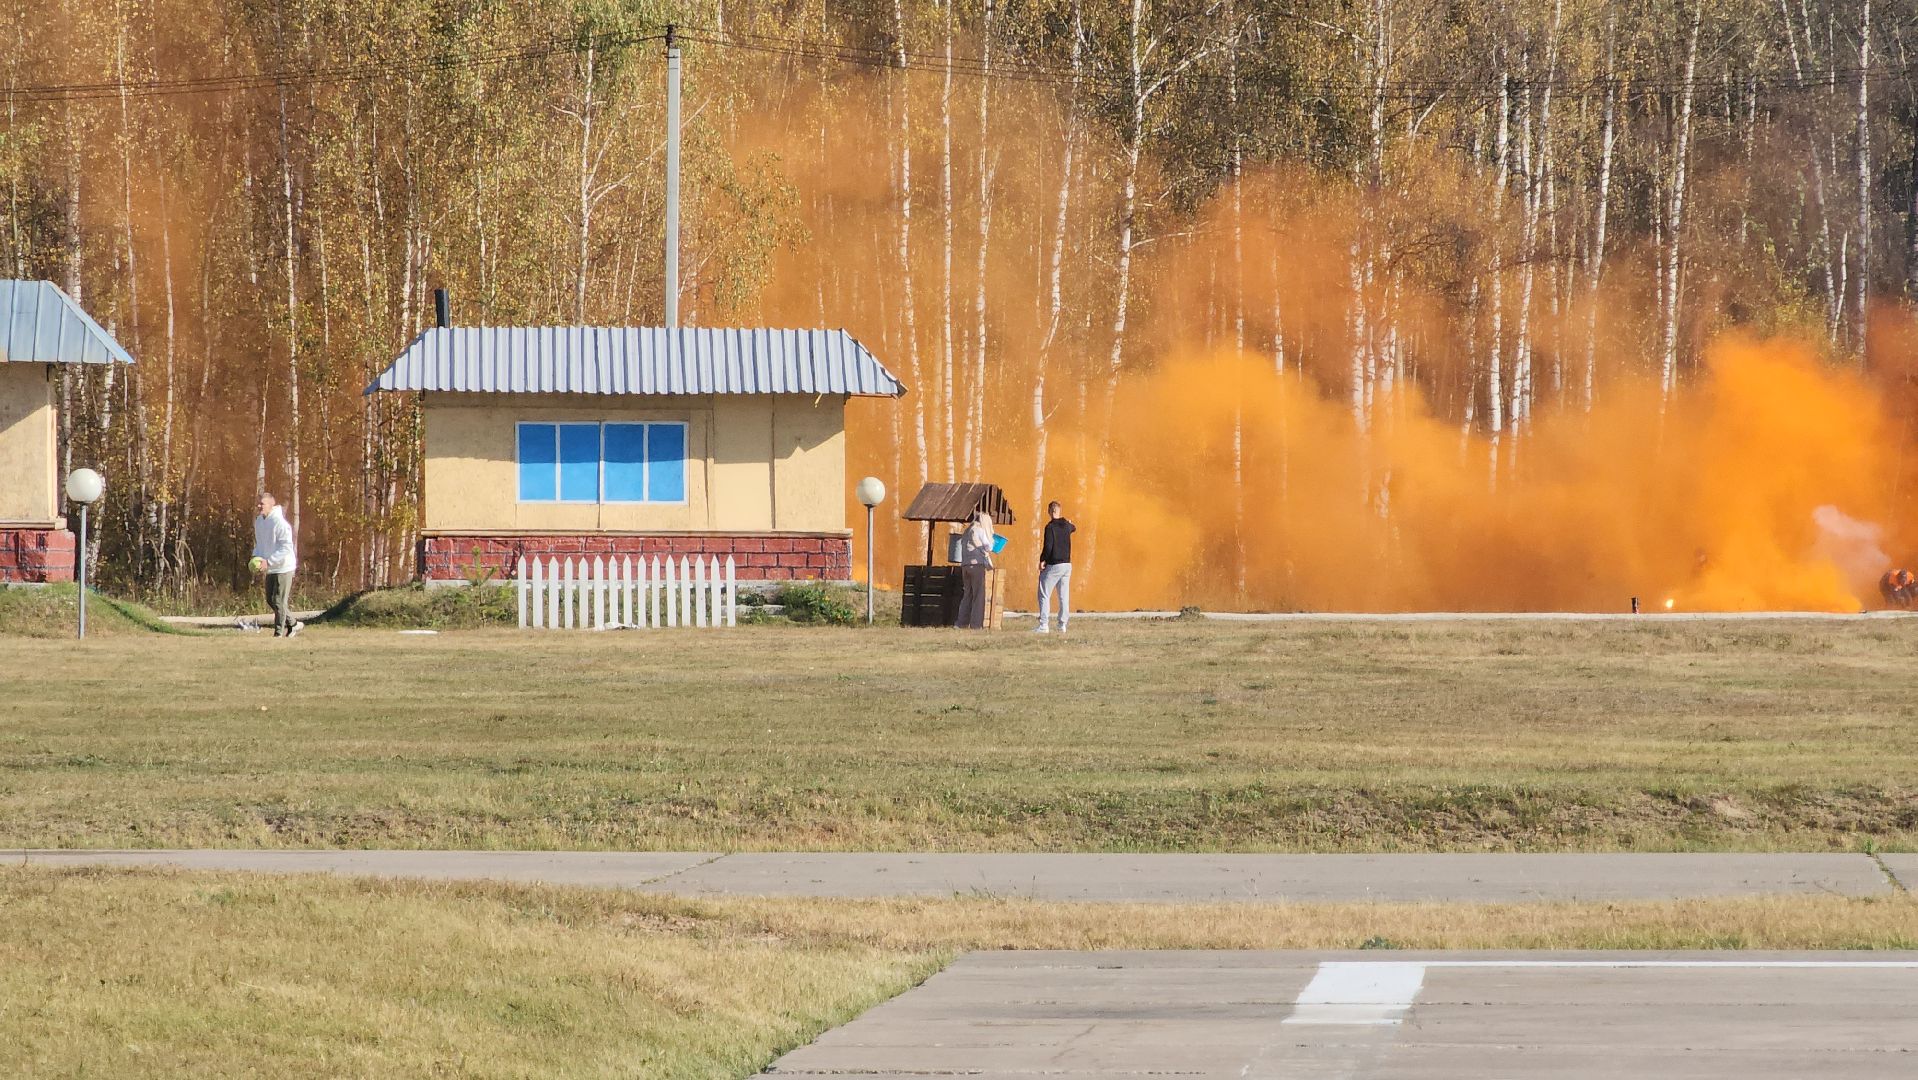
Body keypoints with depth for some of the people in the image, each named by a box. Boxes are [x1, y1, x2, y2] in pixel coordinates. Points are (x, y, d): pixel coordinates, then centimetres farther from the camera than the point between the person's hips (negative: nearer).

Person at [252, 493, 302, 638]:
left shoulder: (279, 523, -19)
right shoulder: (259, 521, 7)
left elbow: (286, 548, -22)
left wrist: (268, 561, -26)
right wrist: (257, 558, 0)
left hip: (283, 567, -9)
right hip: (270, 569, 9)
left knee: (279, 601, -6)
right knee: (271, 600, 14)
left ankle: (279, 632, 3)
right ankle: (293, 624, 28)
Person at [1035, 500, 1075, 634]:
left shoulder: (1050, 526, -14)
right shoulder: (1066, 525, 6)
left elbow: (1048, 546, -19)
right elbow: (1073, 528, 31)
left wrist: (1042, 560, -9)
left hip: (1053, 565, -6)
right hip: (1067, 565, 6)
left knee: (1044, 594, -1)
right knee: (1064, 596, 10)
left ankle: (1043, 625, -8)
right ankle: (1063, 625, 10)